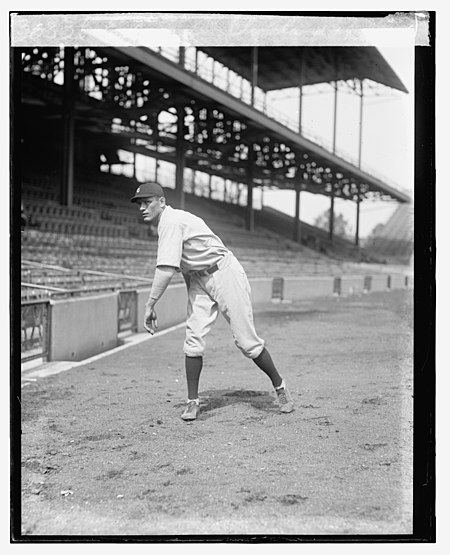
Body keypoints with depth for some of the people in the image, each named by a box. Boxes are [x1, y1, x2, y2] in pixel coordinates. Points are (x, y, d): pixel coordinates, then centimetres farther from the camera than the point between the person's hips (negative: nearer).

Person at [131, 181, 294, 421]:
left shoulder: (171, 222, -22)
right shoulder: (165, 223, 8)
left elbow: (166, 270, -31)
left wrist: (150, 305, -26)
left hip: (225, 273, -8)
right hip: (198, 280, 9)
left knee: (246, 340, -4)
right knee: (193, 338, -3)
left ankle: (280, 387, 14)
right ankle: (192, 402, 3)